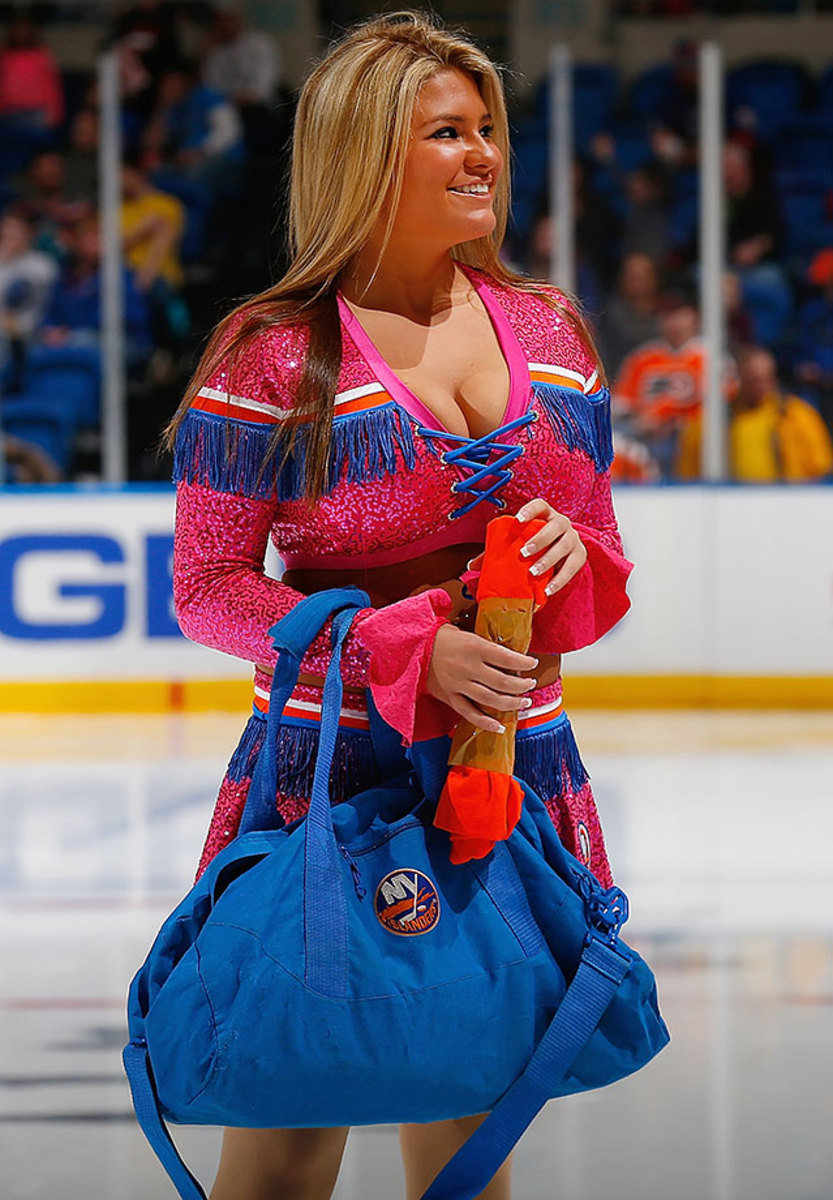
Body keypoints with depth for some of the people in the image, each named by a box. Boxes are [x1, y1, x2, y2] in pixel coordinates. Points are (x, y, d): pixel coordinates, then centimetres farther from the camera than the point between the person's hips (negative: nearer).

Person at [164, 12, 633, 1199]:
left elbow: (602, 564, 17)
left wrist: (573, 557, -8)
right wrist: (405, 652, -19)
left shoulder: (547, 331, 9)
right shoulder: (274, 355, -7)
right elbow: (208, 587, -8)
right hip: (331, 774, -5)